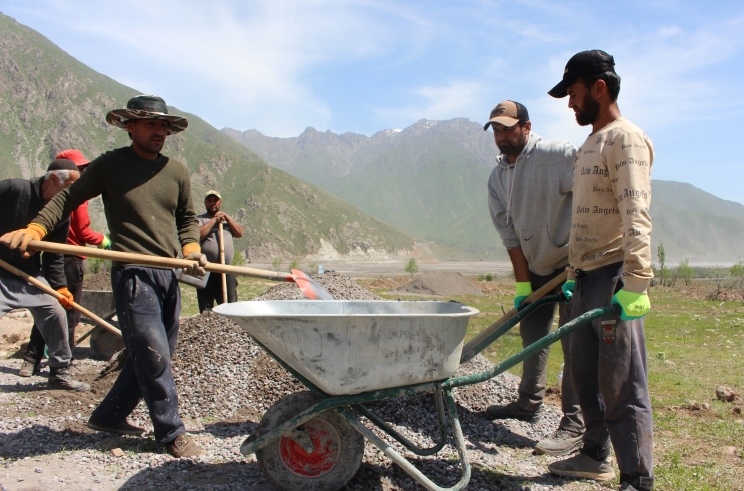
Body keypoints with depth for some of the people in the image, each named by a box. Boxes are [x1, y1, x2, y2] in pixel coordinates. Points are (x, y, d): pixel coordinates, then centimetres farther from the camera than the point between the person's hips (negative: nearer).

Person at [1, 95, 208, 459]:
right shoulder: (110, 165, -2)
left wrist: (192, 249, -1)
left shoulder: (176, 170, 10)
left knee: (156, 353, 12)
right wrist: (35, 229, -19)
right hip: (133, 274, -6)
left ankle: (109, 415, 29)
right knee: (153, 354, -7)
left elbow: (187, 218, 18)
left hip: (169, 275, 6)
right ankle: (171, 432, 7)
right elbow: (68, 198, -3)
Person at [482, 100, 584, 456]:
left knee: (575, 343, -7)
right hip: (537, 266, 7)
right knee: (532, 335, 16)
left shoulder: (558, 155, -19)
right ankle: (528, 404, 32)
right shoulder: (497, 177, 2)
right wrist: (522, 284, -3)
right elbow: (509, 234, 1)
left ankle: (574, 427, 0)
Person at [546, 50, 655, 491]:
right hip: (585, 278, 9)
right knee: (585, 377, 16)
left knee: (622, 386, -5)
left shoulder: (625, 139, -9)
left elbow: (636, 217, -21)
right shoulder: (590, 146, 20)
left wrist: (636, 283, -28)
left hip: (614, 279, -9)